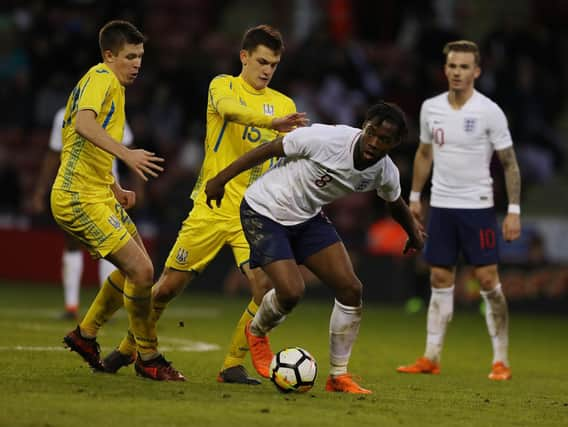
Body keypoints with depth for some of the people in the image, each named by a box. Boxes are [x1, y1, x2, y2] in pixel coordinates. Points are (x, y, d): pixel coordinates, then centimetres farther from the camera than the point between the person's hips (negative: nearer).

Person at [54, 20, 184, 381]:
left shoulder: (111, 83, 18)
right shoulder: (102, 78, -13)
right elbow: (83, 125, -33)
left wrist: (114, 188, 18)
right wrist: (127, 154, -43)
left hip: (98, 195, 11)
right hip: (80, 199, -11)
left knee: (136, 267, 18)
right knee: (141, 270, -14)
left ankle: (86, 335, 29)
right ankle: (149, 359, -1)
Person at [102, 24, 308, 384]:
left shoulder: (284, 105, 10)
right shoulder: (224, 86, -1)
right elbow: (229, 108, -27)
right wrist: (272, 122, -43)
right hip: (212, 207, -2)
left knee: (266, 286, -19)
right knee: (169, 285, 3)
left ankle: (233, 365, -4)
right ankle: (128, 349, 27)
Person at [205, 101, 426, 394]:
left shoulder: (385, 172, -12)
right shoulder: (325, 139, -30)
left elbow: (395, 203, 15)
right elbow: (269, 149, -18)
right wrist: (221, 180, -12)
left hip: (308, 217, 6)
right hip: (264, 212, -6)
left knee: (351, 289, -6)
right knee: (291, 291, -21)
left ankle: (338, 376, 9)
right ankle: (257, 332, 15)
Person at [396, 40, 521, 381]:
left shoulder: (489, 112, -10)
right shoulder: (431, 108, 4)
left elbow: (510, 163, -6)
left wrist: (514, 211, -12)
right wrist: (415, 196, 17)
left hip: (477, 206, -4)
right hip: (441, 205, 4)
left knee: (488, 280, -6)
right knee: (440, 280, 6)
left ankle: (501, 361, 0)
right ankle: (431, 358, 11)